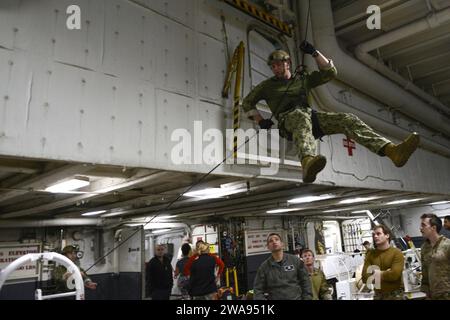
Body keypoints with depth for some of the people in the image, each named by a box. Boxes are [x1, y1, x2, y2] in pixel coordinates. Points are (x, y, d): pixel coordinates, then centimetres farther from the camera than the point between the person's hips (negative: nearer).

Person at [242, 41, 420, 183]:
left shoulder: (303, 79, 28)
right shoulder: (268, 85, 22)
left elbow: (331, 73, 24)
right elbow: (247, 103, 23)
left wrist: (314, 53, 14)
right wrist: (260, 121, 8)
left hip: (311, 116, 5)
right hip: (288, 119, -4)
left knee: (348, 119, -20)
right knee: (302, 117, -44)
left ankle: (391, 150, -40)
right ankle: (308, 161, -78)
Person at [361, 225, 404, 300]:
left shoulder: (397, 253, -7)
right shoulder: (370, 254, 1)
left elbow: (395, 274, -21)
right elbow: (365, 277, -7)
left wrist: (379, 274, -8)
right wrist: (386, 273, -13)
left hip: (395, 295, -3)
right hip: (378, 295, 3)